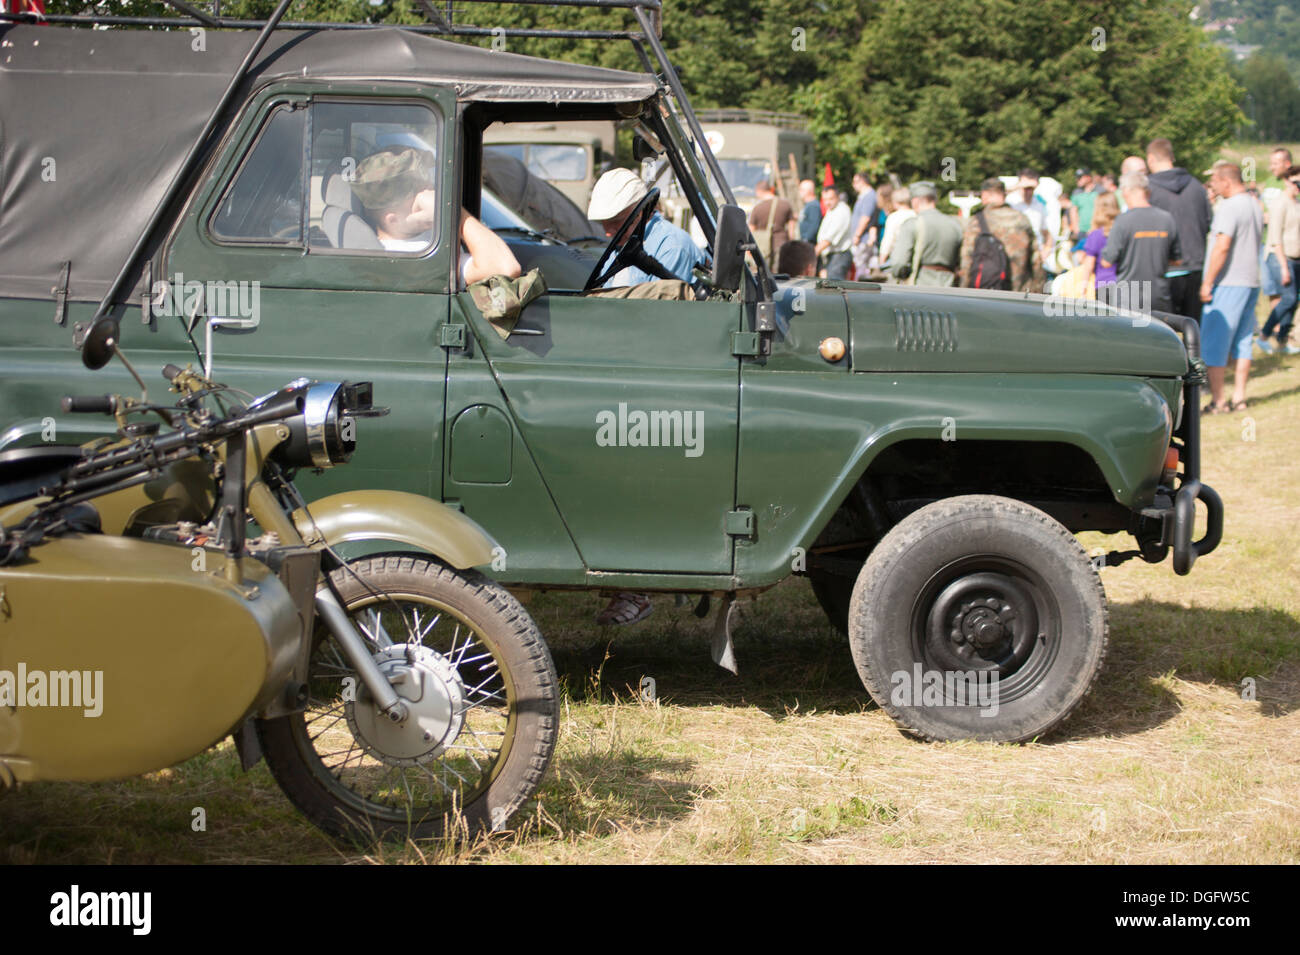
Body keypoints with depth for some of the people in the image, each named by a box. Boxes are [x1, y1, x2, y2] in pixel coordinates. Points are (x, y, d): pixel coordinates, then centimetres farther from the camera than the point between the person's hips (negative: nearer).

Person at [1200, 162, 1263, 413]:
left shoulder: (1229, 207, -15)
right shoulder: (1255, 206, 14)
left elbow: (1222, 246, -22)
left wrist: (1207, 283, -18)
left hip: (1228, 282, -9)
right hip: (1251, 281, 9)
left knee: (1213, 343, -3)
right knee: (1242, 342, 12)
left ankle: (1217, 400, -4)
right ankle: (1239, 398, 12)